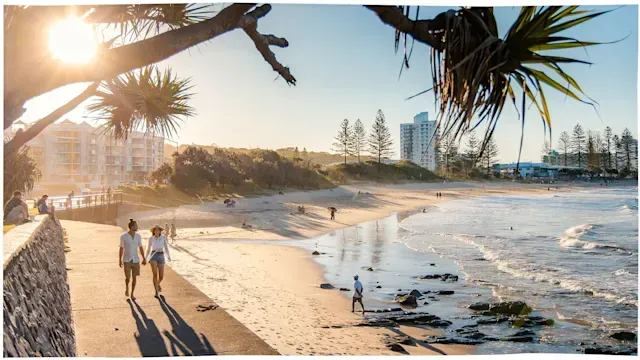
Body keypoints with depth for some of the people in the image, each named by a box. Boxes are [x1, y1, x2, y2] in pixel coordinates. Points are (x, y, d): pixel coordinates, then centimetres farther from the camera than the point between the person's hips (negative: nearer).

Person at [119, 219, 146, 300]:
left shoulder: (138, 236, -1)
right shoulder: (123, 236, -11)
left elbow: (141, 248, 4)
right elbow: (121, 249, -3)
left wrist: (144, 259, -2)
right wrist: (119, 260, -3)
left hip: (135, 260, 3)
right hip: (127, 260, -3)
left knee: (134, 278, 3)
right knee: (128, 278, -8)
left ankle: (132, 294, 20)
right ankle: (127, 288, 26)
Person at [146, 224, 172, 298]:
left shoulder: (163, 237, 6)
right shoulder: (151, 238, 5)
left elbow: (166, 248, 6)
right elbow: (148, 249, 15)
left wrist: (169, 256, -8)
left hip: (161, 257, 2)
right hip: (153, 256, -2)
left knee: (161, 276, 1)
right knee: (155, 274, -18)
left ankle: (158, 284, 37)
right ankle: (156, 292, -15)